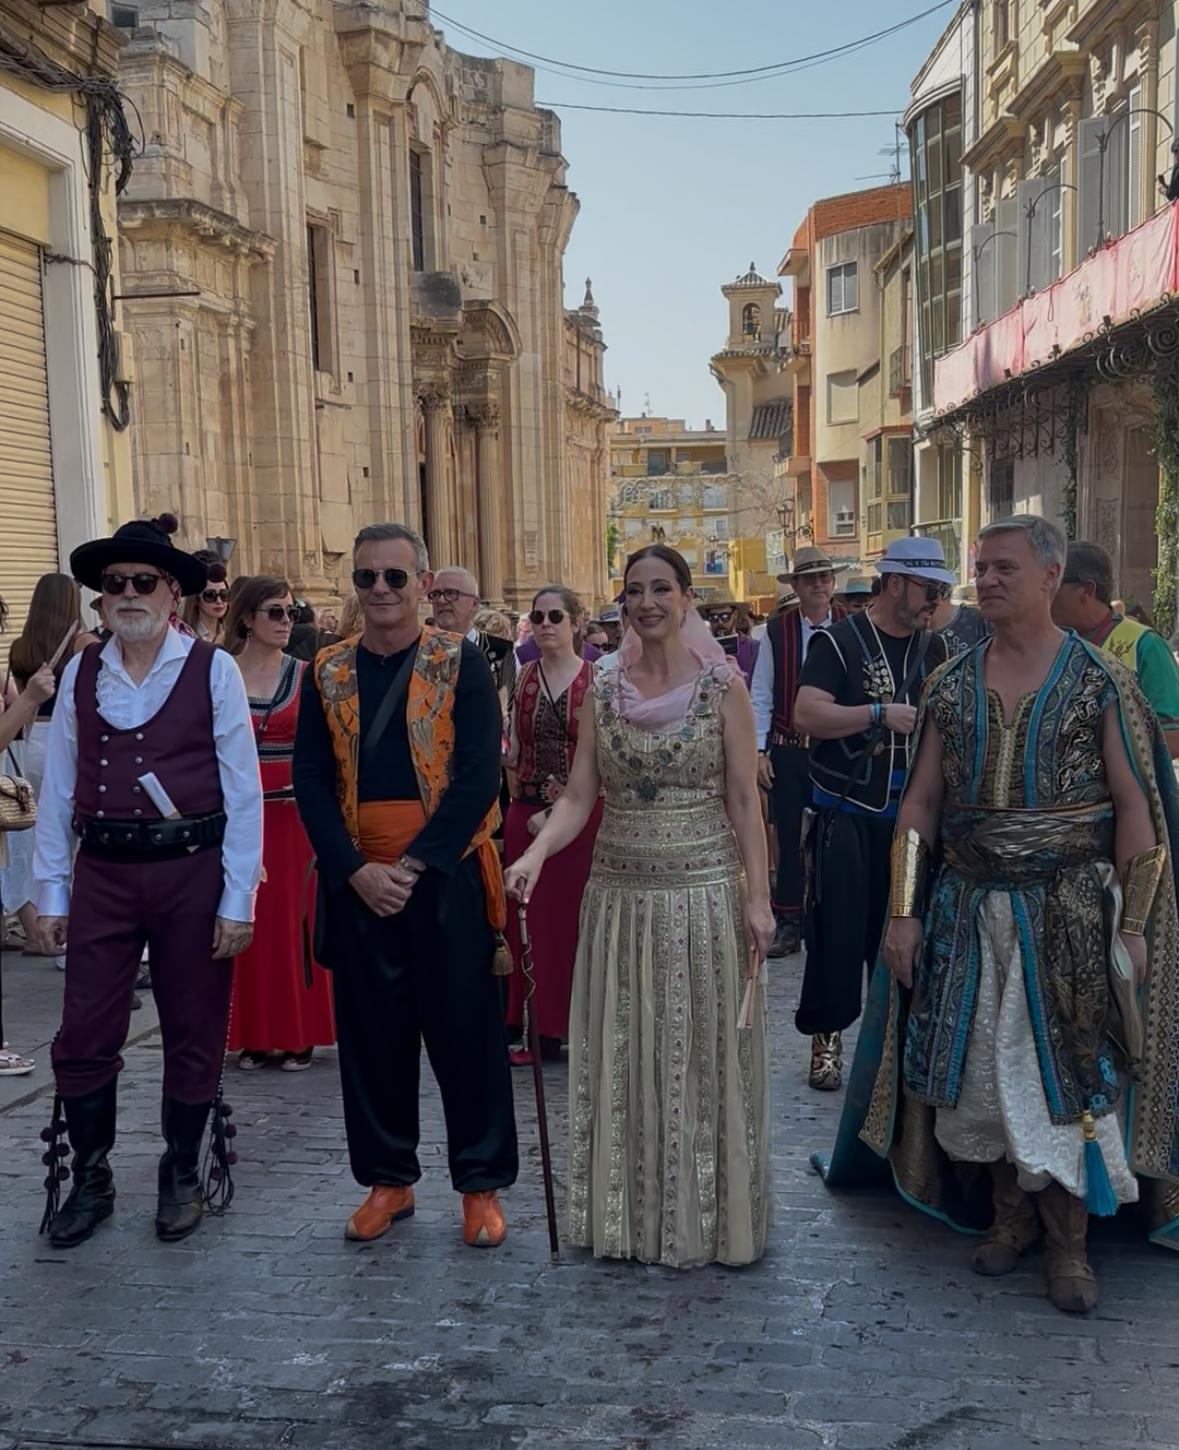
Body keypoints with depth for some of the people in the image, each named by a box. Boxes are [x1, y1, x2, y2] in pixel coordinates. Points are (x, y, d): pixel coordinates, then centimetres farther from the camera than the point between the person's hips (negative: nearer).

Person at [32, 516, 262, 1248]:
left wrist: (238, 899, -8)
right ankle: (90, 1179, 25)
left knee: (193, 1035, 10)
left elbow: (243, 790, -6)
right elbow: (59, 787, 6)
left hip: (191, 871, -2)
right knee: (84, 1036, 6)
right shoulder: (81, 673, 4)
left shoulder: (214, 670, -5)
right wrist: (52, 890, 4)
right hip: (103, 872, 3)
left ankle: (182, 1176, 29)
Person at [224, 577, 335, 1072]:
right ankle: (253, 1033, 14)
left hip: (292, 812, 0)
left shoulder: (304, 675, 3)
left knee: (294, 919, 2)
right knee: (246, 919, 4)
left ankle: (298, 1031, 11)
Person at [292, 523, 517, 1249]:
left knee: (465, 1031, 4)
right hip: (357, 881, 3)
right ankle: (388, 1178, 25)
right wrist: (355, 869, -10)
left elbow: (479, 775, -9)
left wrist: (415, 864, -14)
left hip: (447, 875, -3)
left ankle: (482, 1183, 18)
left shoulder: (461, 662, -3)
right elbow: (311, 779, 2)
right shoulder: (328, 672, 6)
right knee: (372, 1034, 10)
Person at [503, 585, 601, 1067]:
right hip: (527, 812, 3)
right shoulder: (524, 679, 8)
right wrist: (495, 751, -10)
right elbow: (514, 753, 11)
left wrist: (560, 809, -13)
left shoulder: (596, 680, -3)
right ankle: (536, 1026, 13)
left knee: (576, 915, 1)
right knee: (529, 917, 4)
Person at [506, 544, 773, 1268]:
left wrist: (758, 897, -9)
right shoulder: (604, 690, 5)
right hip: (620, 892, 3)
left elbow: (744, 802, -4)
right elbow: (579, 797, 3)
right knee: (623, 1055, 9)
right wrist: (535, 854, -14)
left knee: (703, 1053, 4)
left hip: (704, 889, -3)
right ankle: (631, 1214, 24)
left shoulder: (723, 686, -3)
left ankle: (708, 1217, 20)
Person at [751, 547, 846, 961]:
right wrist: (758, 751, -2)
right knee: (790, 838, 6)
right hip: (788, 752, 1)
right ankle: (788, 923, 16)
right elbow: (760, 696, 2)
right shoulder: (776, 632, 0)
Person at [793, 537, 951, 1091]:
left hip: (908, 813, 5)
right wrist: (881, 714, -27)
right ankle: (827, 1037, 12)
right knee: (838, 927, -2)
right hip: (846, 815, -5)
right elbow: (807, 713, -20)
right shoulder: (839, 642, -8)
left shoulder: (934, 647, 10)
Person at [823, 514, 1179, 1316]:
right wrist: (905, 912, 1)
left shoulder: (1100, 679, -5)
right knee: (981, 1067, 9)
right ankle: (1009, 1212, 30)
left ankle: (1069, 1238, 20)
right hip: (968, 908, 3)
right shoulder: (953, 684, 5)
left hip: (1070, 909, -3)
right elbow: (920, 804, 6)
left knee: (1068, 1072, 3)